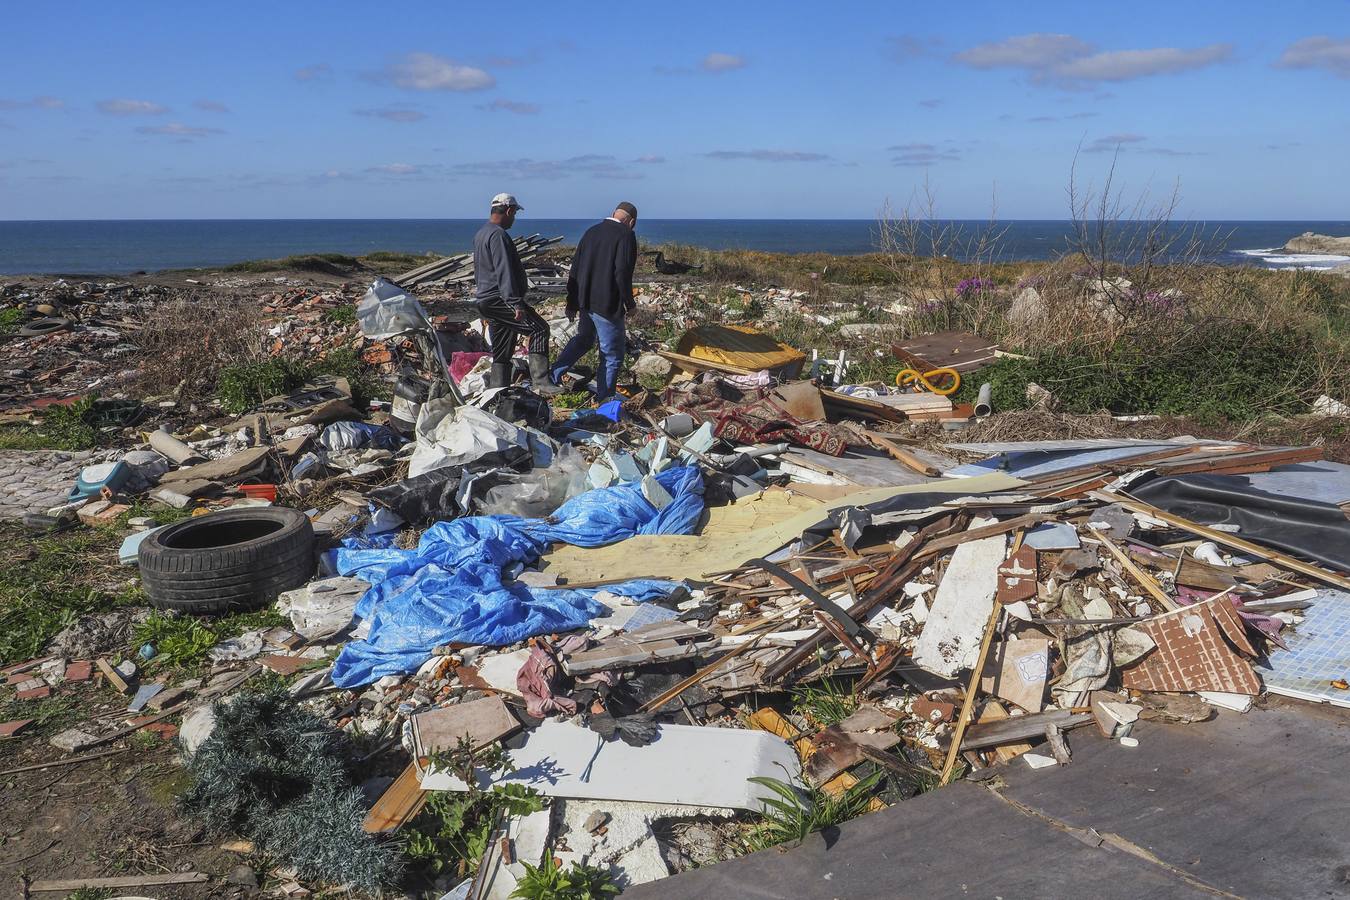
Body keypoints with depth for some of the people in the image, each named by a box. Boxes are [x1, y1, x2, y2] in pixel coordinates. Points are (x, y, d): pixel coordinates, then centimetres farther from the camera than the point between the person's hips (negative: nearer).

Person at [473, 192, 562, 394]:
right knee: (539, 328, -15)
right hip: (500, 299, -11)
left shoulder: (481, 234, 21)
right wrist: (516, 303, -25)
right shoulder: (498, 235, -13)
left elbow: (478, 271, 29)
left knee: (501, 354, 12)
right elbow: (504, 272, -21)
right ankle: (540, 381, -22)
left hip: (486, 300, 11)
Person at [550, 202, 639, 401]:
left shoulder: (591, 231, 10)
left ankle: (552, 376, 24)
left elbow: (575, 268, 12)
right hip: (607, 305, -7)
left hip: (585, 301, 7)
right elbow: (622, 273, -19)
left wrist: (572, 302, 18)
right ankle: (604, 398, 12)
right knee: (612, 354, 6)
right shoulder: (626, 236, -11)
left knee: (583, 339, 29)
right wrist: (629, 303, -6)